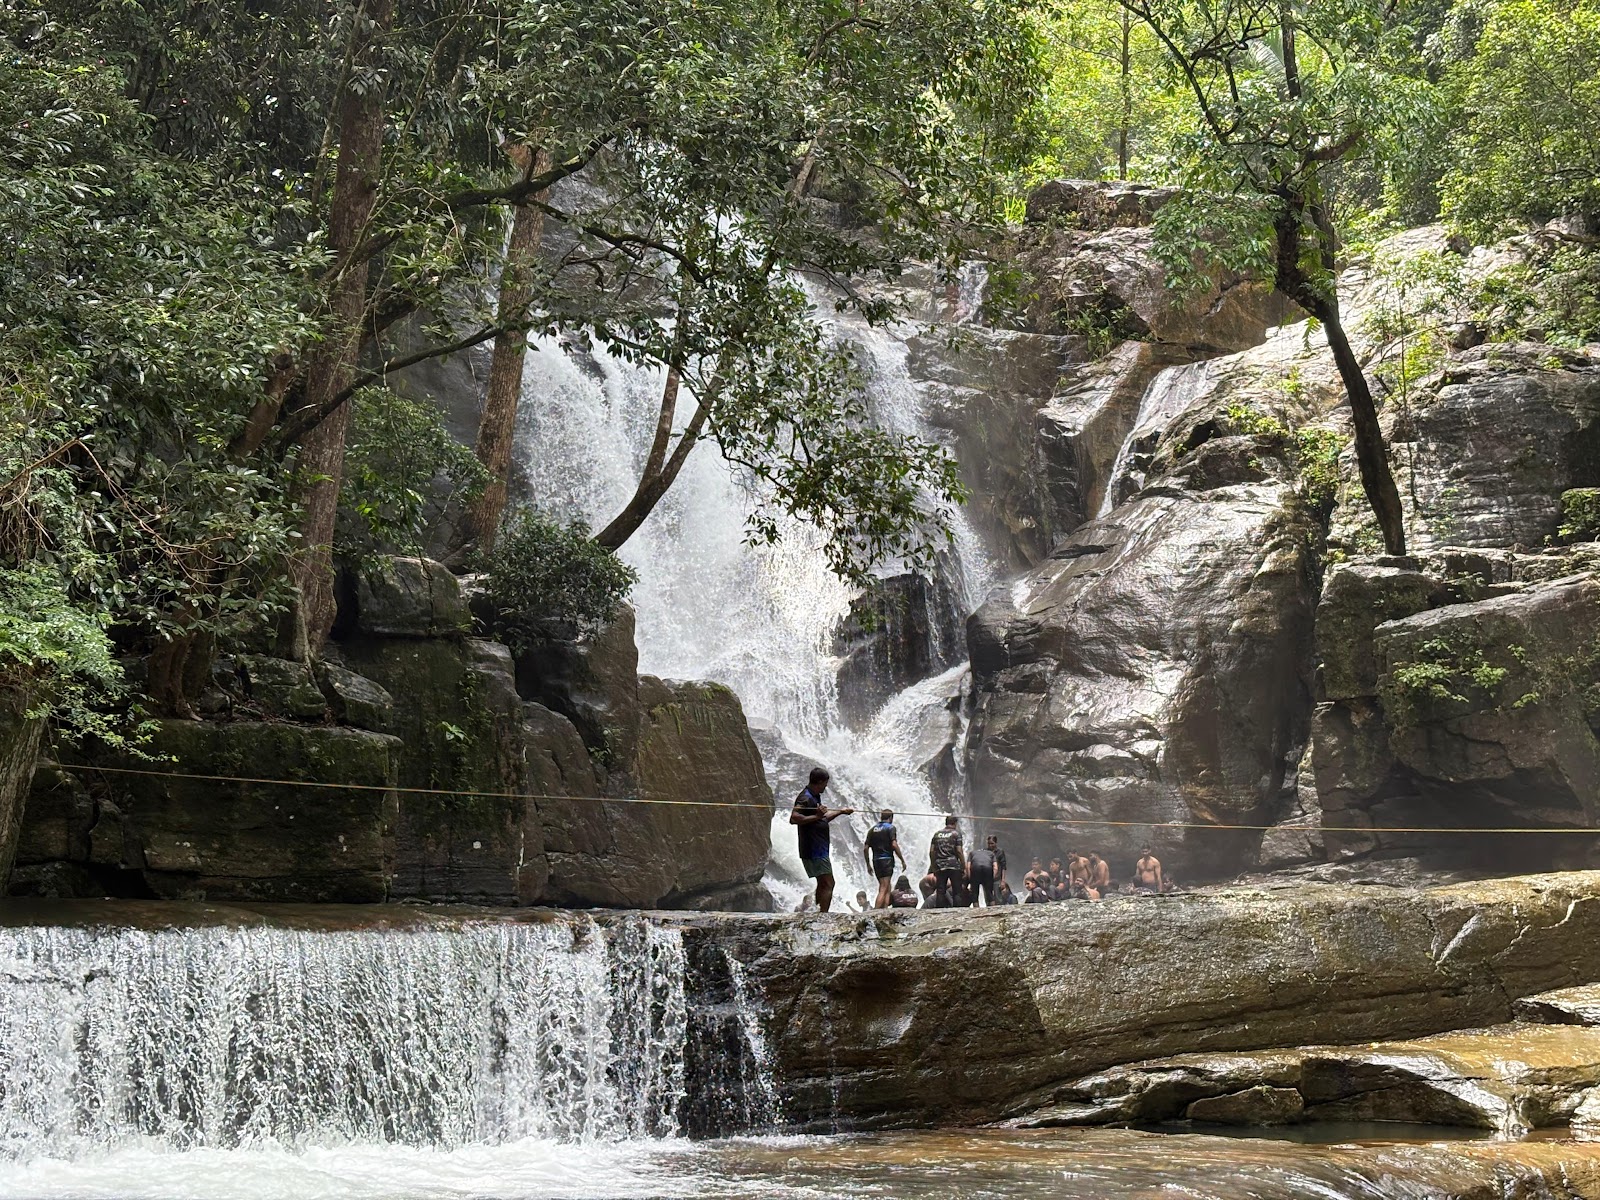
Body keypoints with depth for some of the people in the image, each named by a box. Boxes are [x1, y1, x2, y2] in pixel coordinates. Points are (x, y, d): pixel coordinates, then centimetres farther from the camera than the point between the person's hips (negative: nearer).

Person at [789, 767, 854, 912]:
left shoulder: (815, 797, 16)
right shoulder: (806, 798, -16)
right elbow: (794, 818, -29)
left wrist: (841, 811, 33)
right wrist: (816, 816, -31)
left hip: (818, 849, 11)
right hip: (814, 850, -11)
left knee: (823, 884, 16)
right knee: (828, 884, -12)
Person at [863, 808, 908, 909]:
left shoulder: (872, 830, 14)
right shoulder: (890, 828, -3)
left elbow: (865, 848, 11)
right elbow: (894, 845, -14)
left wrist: (868, 865, 18)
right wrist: (902, 860, -7)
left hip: (876, 860, 6)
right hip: (887, 859, -6)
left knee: (887, 889, 14)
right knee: (884, 889, -9)